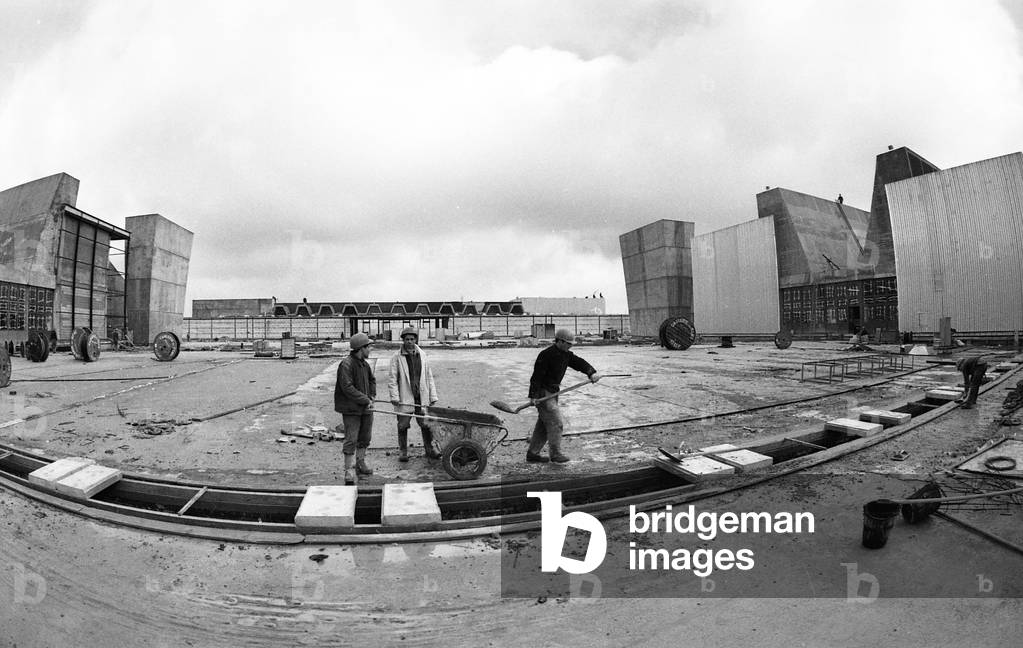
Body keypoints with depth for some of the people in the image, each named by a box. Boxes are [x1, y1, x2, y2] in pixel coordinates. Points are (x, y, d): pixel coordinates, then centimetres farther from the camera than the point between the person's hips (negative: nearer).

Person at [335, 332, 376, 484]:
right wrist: (366, 400, -18)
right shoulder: (346, 364, -17)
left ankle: (360, 464, 33)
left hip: (366, 408, 8)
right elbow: (347, 388, -23)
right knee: (351, 440, -4)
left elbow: (372, 380, 23)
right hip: (351, 408, -8)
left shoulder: (364, 364, 9)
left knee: (365, 437, 17)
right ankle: (348, 471, 5)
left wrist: (372, 396, 7)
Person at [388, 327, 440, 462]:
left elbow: (429, 377, 11)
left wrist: (433, 396, 7)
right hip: (404, 398, -3)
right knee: (403, 425, 6)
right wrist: (394, 396, -14)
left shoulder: (422, 355, 8)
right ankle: (403, 451, 21)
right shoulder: (397, 357, -3)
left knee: (427, 424, 7)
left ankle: (429, 449, 21)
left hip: (422, 397, 3)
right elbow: (392, 379, -5)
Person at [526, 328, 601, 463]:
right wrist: (533, 396, -23)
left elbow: (579, 363, -1)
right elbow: (537, 375, -19)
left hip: (553, 392, 9)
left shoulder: (566, 354, 8)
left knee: (543, 424, 11)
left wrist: (592, 372, -20)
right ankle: (556, 454, 0)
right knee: (555, 423, -9)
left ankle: (532, 454, 18)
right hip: (543, 392, -9)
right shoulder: (546, 355, -18)